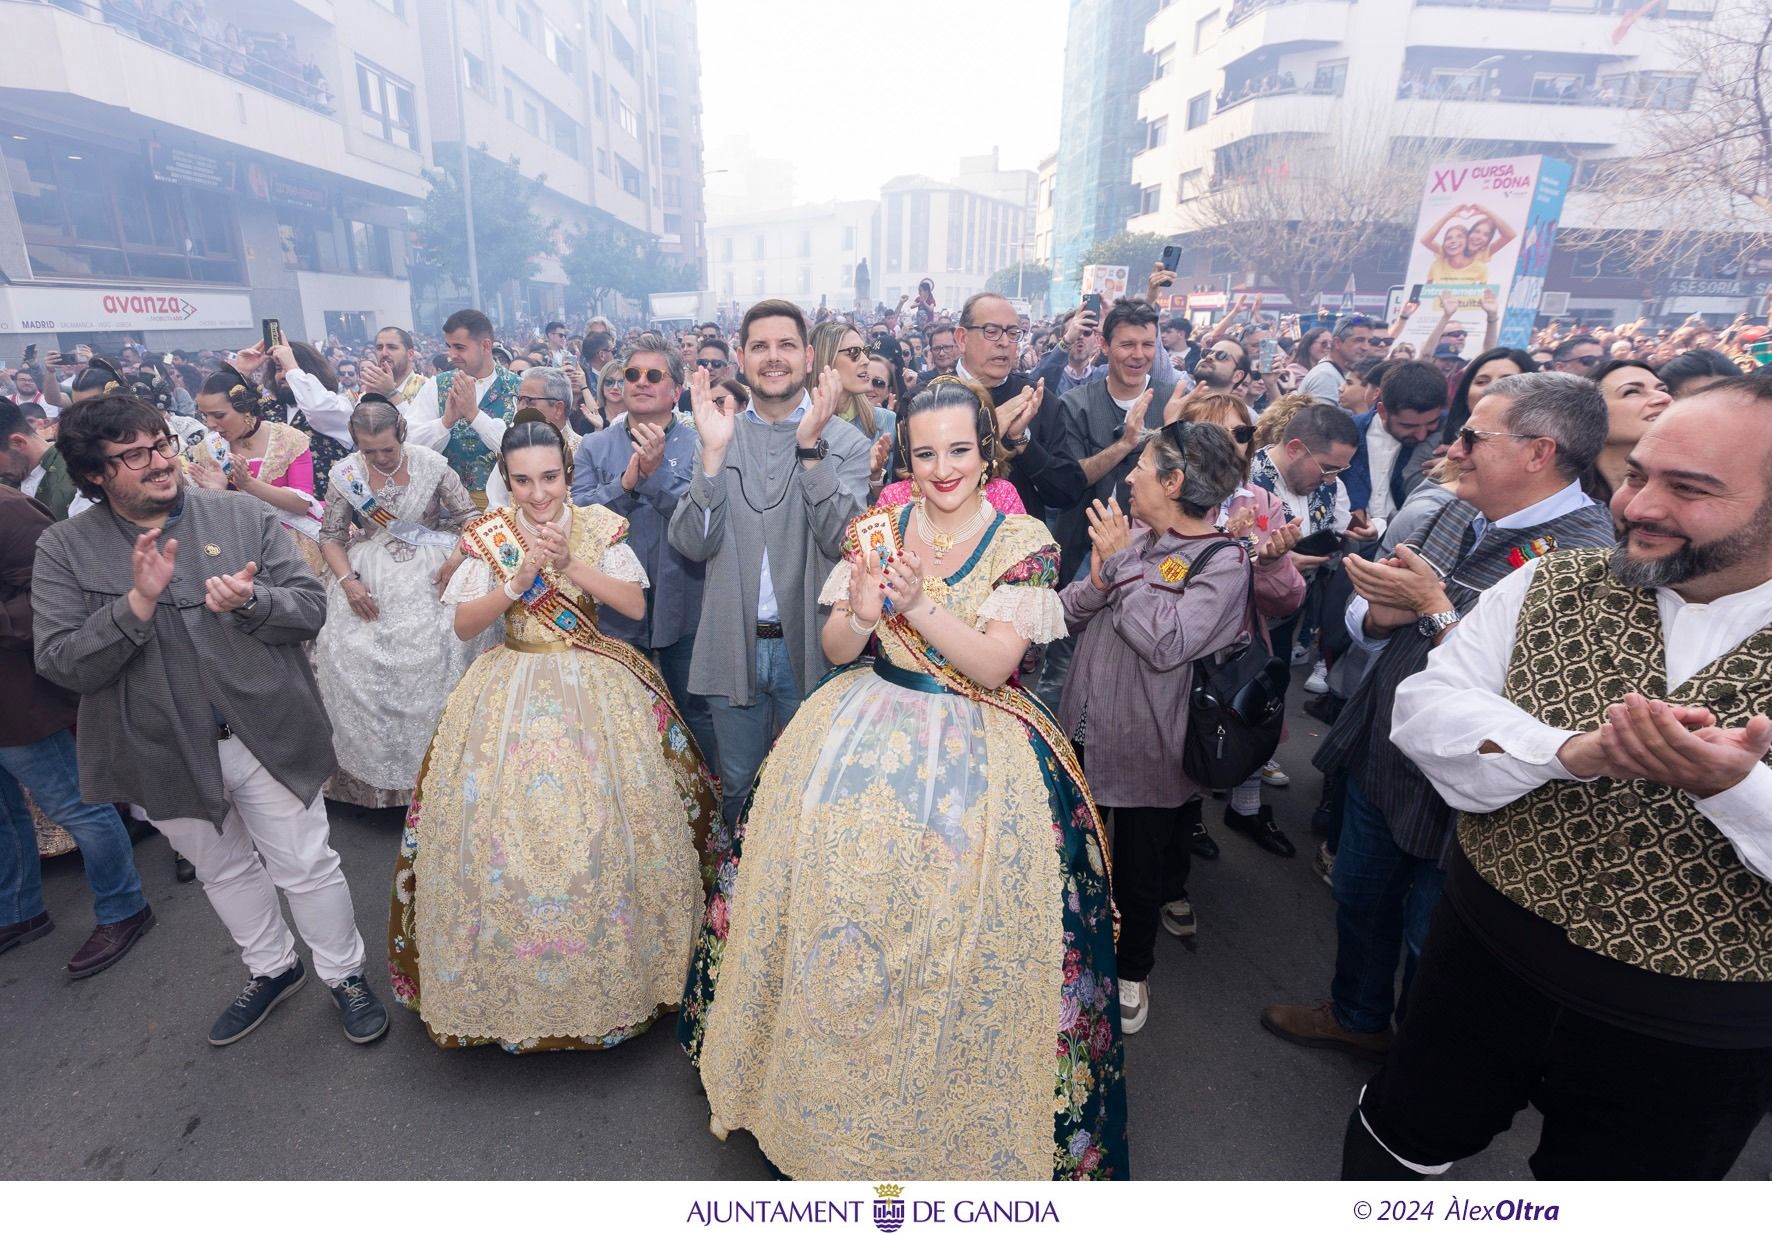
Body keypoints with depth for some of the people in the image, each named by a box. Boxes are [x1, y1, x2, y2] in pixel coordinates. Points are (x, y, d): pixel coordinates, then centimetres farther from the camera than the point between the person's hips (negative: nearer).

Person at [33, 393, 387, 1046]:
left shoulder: (244, 516, -4)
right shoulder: (65, 550, -3)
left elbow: (310, 607, -6)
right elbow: (62, 663, -11)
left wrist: (251, 601, -26)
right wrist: (139, 600, -25)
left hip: (269, 736, -2)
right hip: (167, 753, 2)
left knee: (306, 866, 8)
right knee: (222, 871, 22)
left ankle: (345, 974, 29)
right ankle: (272, 968, 45)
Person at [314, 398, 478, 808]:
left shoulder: (430, 463, -4)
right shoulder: (346, 473, 1)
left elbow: (469, 516, 1)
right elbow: (330, 535, 7)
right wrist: (347, 580, -8)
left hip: (428, 575, -2)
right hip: (368, 578, 2)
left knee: (428, 655, -16)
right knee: (351, 658, -10)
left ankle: (425, 764, 0)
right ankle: (367, 763, 9)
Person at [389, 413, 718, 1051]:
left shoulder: (599, 525, -1)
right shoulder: (487, 534, 0)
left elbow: (636, 605, -7)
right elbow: (464, 625, -2)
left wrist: (571, 562, -16)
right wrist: (519, 581, -16)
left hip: (595, 688, 0)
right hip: (512, 691, 1)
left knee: (603, 827, -2)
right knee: (502, 825, -1)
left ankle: (612, 963, 19)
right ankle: (510, 968, 22)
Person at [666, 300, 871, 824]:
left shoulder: (846, 441, -4)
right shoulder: (721, 436, 3)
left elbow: (841, 540, -18)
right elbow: (692, 544, -8)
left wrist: (810, 446, -25)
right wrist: (713, 453, -19)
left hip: (809, 644, -2)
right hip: (733, 646, 2)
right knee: (737, 787, 19)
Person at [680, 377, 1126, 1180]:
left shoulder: (1024, 542, -5)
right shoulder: (876, 528, 2)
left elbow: (994, 667, -13)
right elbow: (836, 650, 1)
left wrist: (921, 605, -27)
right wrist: (860, 613, -22)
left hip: (975, 749, -2)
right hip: (866, 737, 3)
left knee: (961, 942, -2)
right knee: (833, 904, 4)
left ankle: (959, 1111, 27)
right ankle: (823, 1085, 33)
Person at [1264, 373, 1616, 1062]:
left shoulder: (1585, 558, -23)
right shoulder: (1459, 516, 3)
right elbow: (1364, 623, 7)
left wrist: (1432, 609, -25)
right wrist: (1379, 613, -14)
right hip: (1379, 756, 7)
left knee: (1428, 939, 16)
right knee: (1359, 900, 25)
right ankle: (1358, 1019, 52)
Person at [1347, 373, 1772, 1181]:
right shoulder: (1553, 586, -8)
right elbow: (1425, 710, -14)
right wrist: (1573, 751, -30)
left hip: (1702, 1033, 0)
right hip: (1487, 956, 1)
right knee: (1403, 1139, 21)